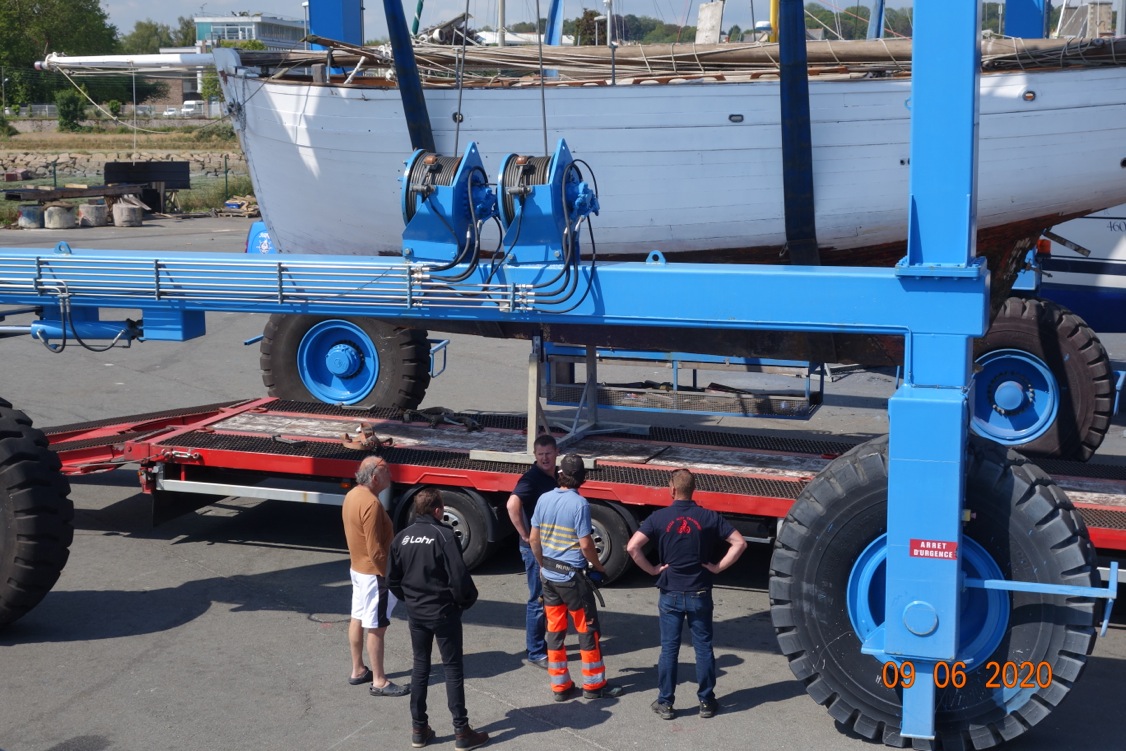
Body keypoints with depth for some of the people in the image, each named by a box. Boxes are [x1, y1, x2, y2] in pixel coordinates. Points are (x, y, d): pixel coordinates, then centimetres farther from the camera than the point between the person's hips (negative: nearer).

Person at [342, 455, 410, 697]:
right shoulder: (371, 503, -26)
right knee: (376, 627, -3)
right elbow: (375, 548, -25)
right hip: (374, 572, -10)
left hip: (357, 567, 10)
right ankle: (379, 682, 4)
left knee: (357, 618, 17)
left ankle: (358, 670, 29)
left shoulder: (352, 495, 5)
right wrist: (388, 575, -16)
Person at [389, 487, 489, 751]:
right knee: (453, 669, 3)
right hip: (443, 612, -5)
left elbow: (393, 579, 6)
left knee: (420, 668, 15)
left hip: (415, 614, 5)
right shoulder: (444, 535, -17)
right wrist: (466, 601, -3)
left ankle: (419, 729, 20)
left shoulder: (402, 537, 1)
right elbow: (459, 576, -20)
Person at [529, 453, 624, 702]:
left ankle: (559, 686, 18)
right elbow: (585, 544, -16)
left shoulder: (544, 499, 0)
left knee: (555, 629, 12)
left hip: (549, 574, 5)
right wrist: (599, 567, 0)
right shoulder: (579, 504, -17)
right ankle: (594, 685, 15)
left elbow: (533, 539, 5)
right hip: (573, 576, -5)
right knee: (587, 629, 7)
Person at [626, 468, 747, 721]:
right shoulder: (709, 517, -4)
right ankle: (706, 701, 16)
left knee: (669, 649, 6)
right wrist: (718, 567, -2)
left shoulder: (659, 517, -7)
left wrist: (652, 569, -5)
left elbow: (632, 547, -15)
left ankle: (665, 703, 12)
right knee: (703, 647, 10)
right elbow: (739, 543, -6)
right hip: (699, 594, 0)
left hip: (670, 595, 0)